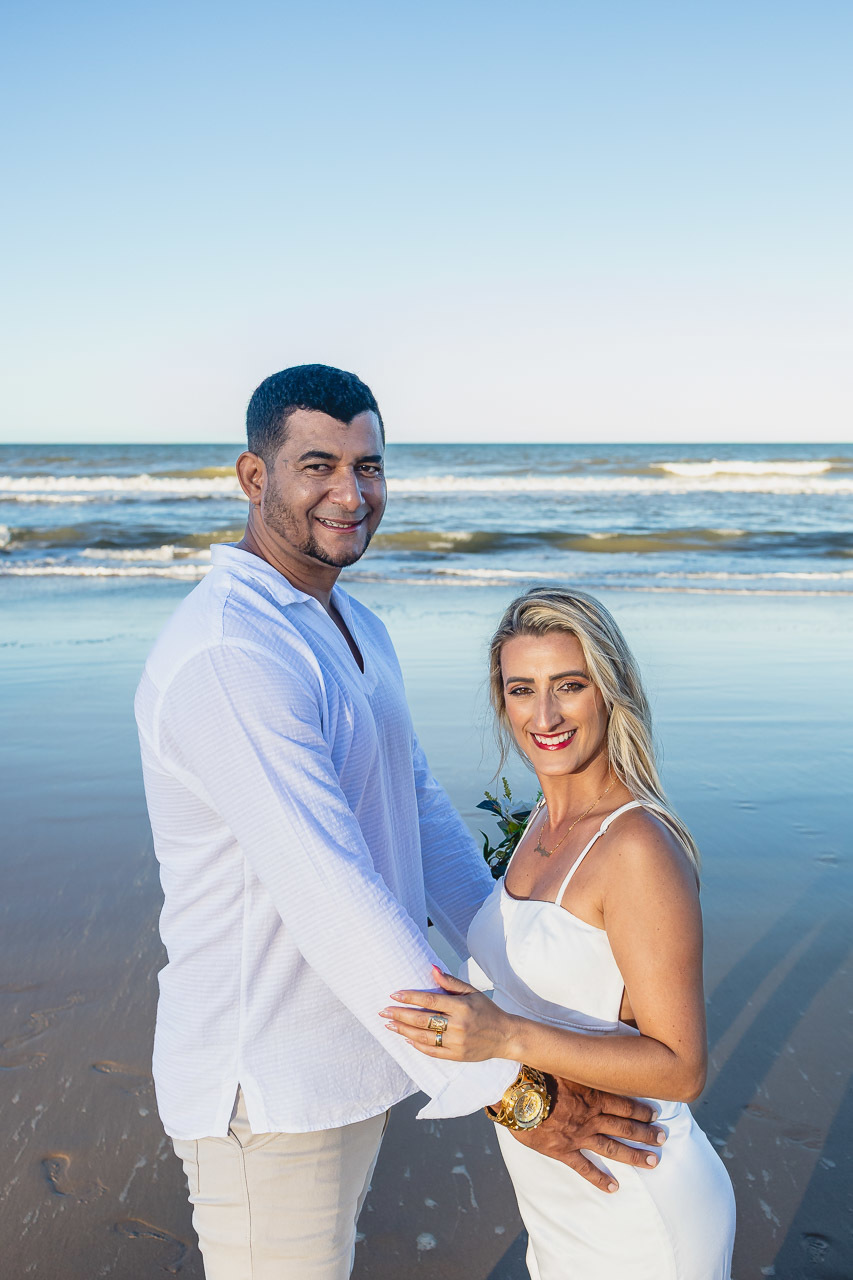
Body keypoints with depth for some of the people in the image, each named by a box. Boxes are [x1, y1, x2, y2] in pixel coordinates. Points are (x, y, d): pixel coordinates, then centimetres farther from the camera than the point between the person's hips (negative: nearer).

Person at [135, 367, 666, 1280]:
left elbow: (420, 811, 13)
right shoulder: (229, 656, -27)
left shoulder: (353, 629, 7)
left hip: (346, 1052, 9)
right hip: (267, 1090, -9)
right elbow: (331, 900, -31)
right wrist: (504, 1088, -26)